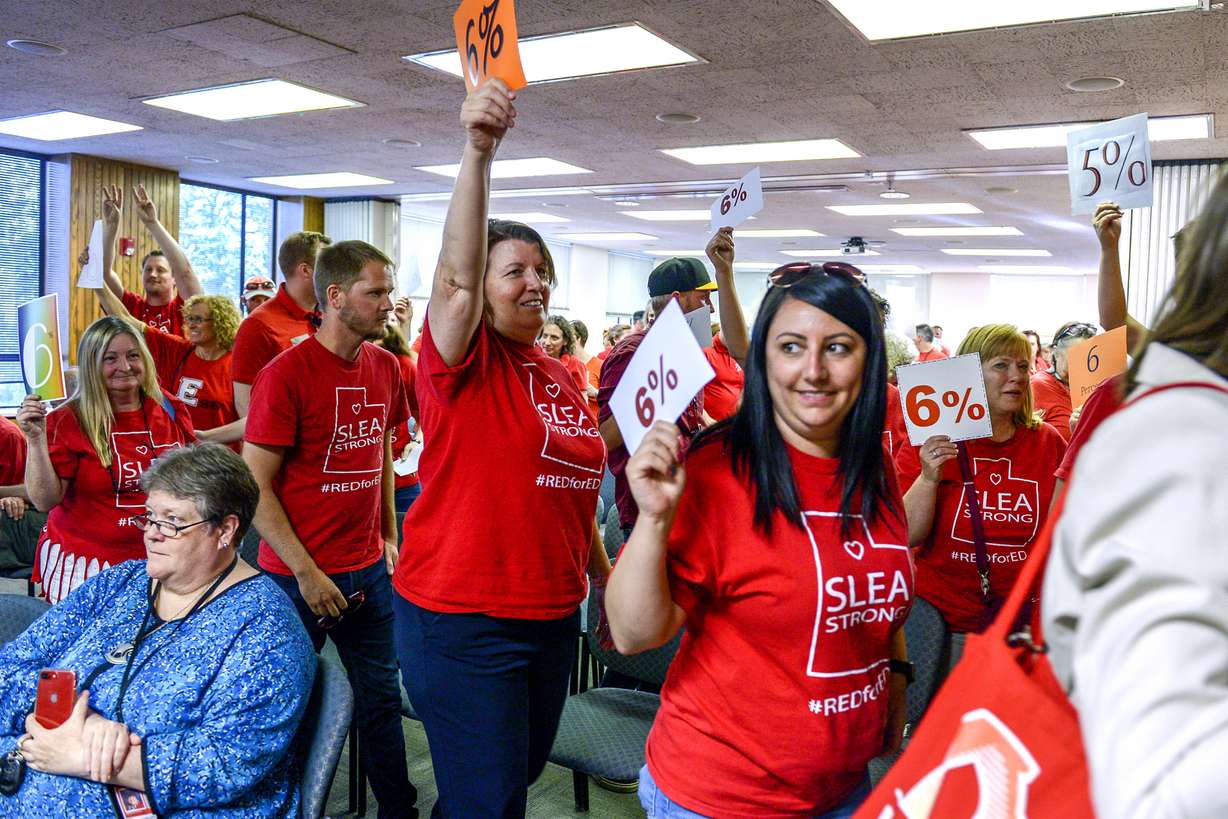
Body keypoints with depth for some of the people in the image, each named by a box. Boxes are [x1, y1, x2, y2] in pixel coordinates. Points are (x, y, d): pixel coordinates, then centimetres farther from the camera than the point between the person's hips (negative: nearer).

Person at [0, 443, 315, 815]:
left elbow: (232, 761, -20)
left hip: (177, 810, -5)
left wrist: (83, 756, -18)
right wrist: (79, 723, -14)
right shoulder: (114, 584, 9)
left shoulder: (262, 625, -11)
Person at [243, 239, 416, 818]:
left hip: (369, 569, 5)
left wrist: (389, 538, 11)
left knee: (381, 699, 15)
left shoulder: (385, 367, 3)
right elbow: (255, 486, -14)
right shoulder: (286, 373, -15)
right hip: (299, 575, -5)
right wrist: (307, 573, -16)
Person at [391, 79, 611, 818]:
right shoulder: (463, 359, -11)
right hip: (463, 621, -7)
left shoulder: (562, 375, 8)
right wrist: (478, 153, -40)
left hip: (553, 613, 7)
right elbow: (457, 273, -31)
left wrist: (604, 569, 20)